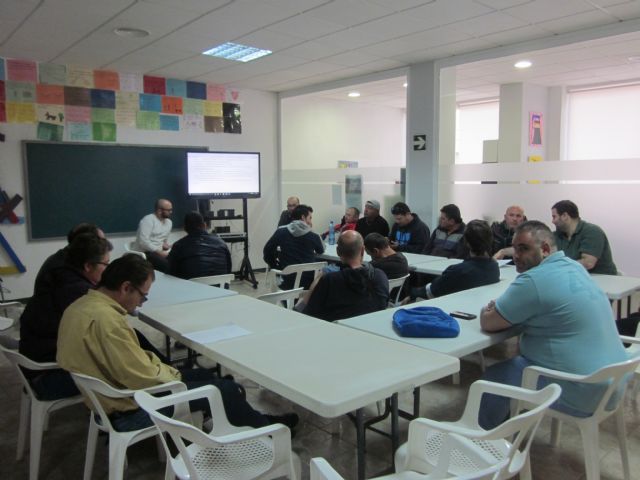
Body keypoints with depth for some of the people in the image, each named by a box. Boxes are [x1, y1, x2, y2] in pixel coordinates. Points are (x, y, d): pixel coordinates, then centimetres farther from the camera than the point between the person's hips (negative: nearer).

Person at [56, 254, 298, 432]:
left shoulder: (82, 305, -1)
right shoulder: (106, 319, -31)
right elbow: (144, 378, -29)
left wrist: (170, 371, 2)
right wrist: (174, 377, -8)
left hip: (113, 393, 10)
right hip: (129, 410, -10)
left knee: (201, 374, 20)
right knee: (226, 390, 0)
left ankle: (252, 419, 36)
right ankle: (266, 426, 27)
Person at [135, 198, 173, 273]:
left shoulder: (168, 222, 13)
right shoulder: (148, 220, -11)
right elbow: (143, 241, -20)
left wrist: (165, 244, -1)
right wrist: (160, 252, -20)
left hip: (159, 252, 7)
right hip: (145, 253, -7)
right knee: (167, 264, -32)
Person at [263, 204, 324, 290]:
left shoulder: (281, 232, -3)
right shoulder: (313, 236, -4)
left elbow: (267, 251, 2)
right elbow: (321, 251, 17)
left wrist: (275, 267, 14)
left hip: (288, 283, 1)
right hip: (309, 283, -1)